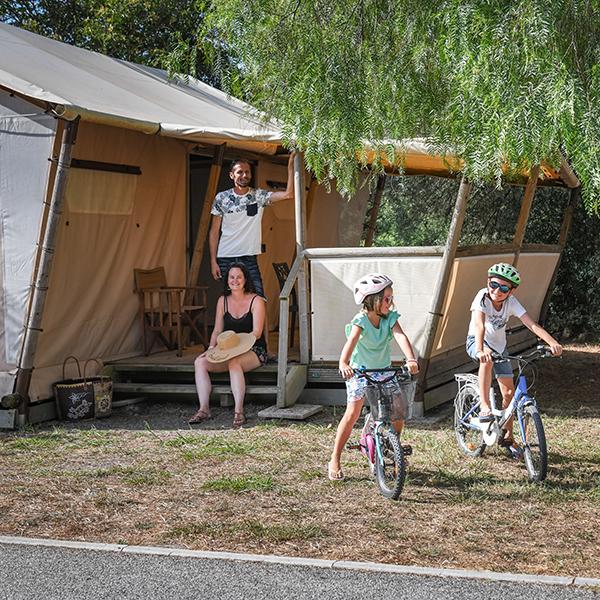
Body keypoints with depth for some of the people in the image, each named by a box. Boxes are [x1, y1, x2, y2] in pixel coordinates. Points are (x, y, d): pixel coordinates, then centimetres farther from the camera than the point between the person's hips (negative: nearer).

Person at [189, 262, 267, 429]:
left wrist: (237, 342, -27)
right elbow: (217, 330, 11)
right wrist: (212, 348, -9)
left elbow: (256, 332, -12)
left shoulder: (256, 301, -4)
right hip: (227, 353, 5)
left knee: (234, 362, -38)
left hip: (253, 351, -5)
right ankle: (204, 409, -25)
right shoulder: (223, 301, 11)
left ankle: (238, 412, -40)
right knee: (199, 362, -20)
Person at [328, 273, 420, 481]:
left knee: (399, 408, -6)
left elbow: (400, 337, -27)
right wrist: (343, 364, -57)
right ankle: (335, 460, -7)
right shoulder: (360, 321, -21)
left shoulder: (390, 318, -10)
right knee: (353, 412, -16)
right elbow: (351, 342, -38)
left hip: (383, 371, 4)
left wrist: (411, 359, -45)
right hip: (360, 371, -4)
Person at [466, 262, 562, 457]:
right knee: (487, 358, -40)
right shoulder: (483, 297, -27)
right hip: (476, 342, -4)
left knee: (509, 392, 3)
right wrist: (480, 350, -59)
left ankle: (507, 437, 20)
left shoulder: (511, 302, -17)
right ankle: (485, 407, -37)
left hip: (499, 345, 4)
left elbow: (532, 325, -27)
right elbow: (479, 325, -41)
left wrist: (553, 343, -42)